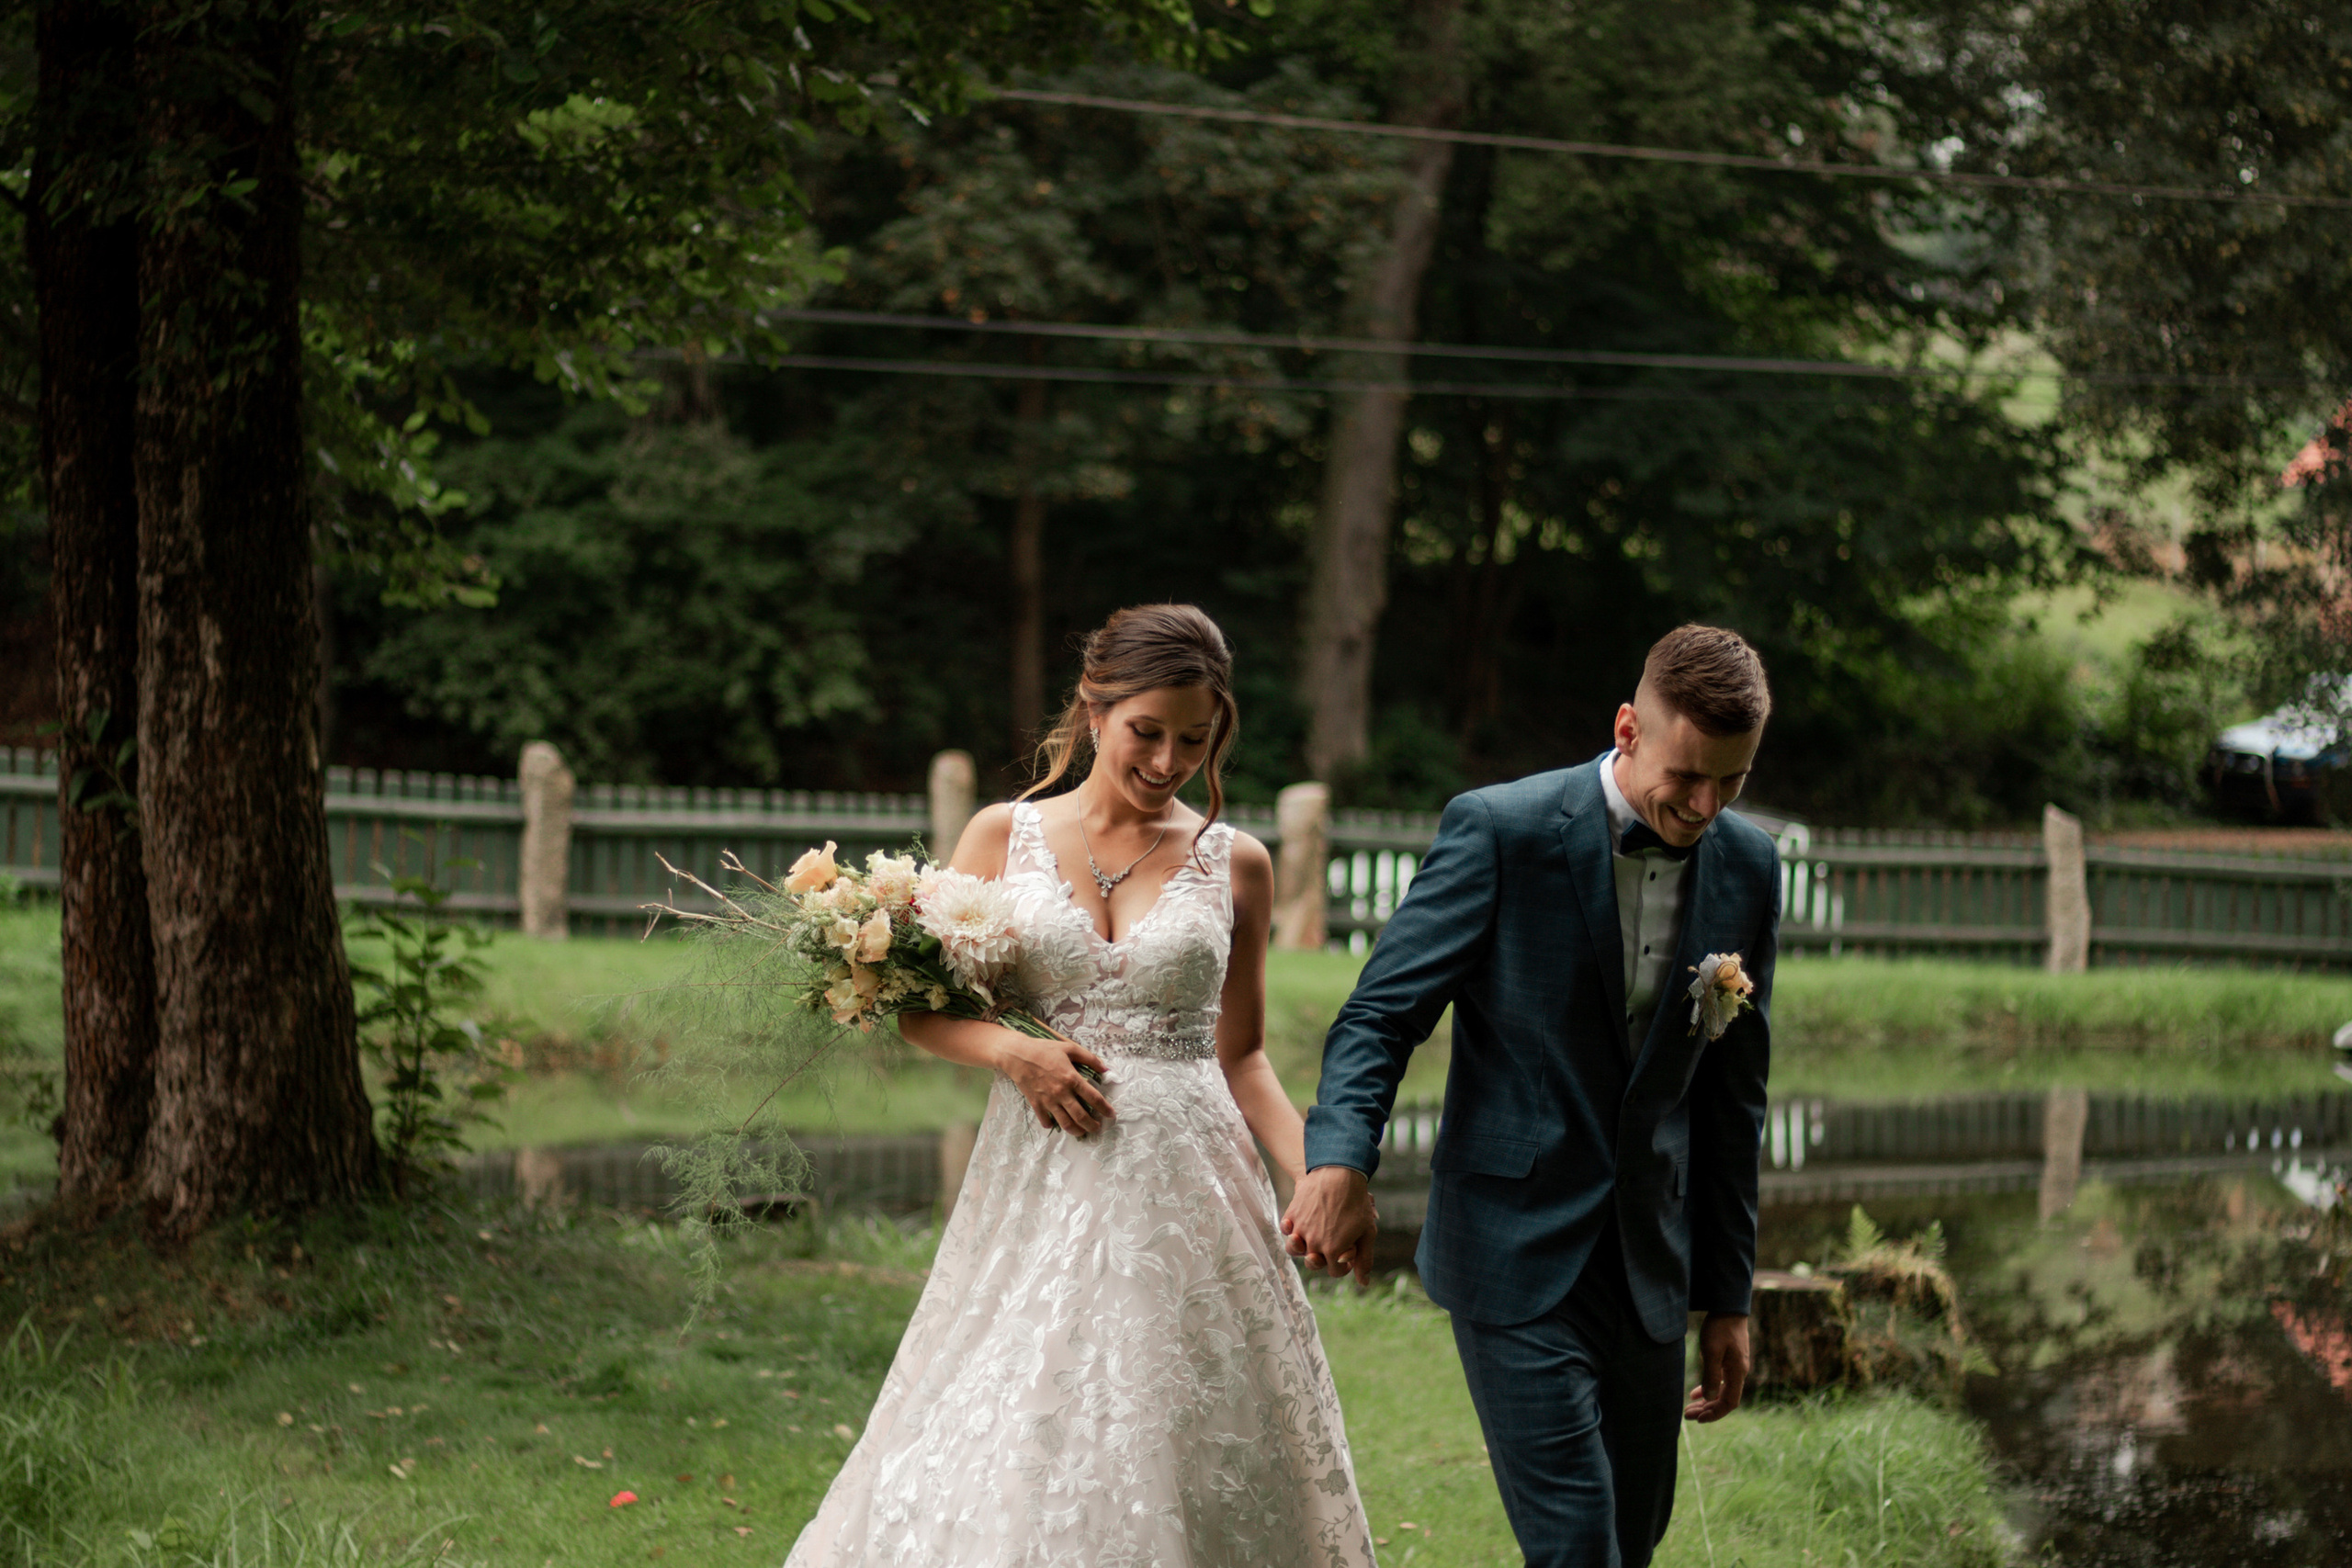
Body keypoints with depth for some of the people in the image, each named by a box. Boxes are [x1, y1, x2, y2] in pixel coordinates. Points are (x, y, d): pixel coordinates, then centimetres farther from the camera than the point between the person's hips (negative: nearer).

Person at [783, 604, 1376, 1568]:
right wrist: (1010, 1052, -11)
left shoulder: (1232, 864, 6)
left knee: (1185, 1465, -1)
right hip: (1039, 1191, 0)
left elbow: (1239, 1054, 12)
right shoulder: (1004, 837, 5)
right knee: (1006, 1465, -4)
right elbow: (919, 1005, 8)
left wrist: (1320, 1176, -3)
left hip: (1185, 1188, 0)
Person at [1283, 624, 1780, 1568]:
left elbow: (1730, 1093, 11)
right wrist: (1339, 1161, -31)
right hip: (1517, 1255, -5)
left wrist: (1727, 1297, 13)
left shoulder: (1748, 868, 3)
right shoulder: (1500, 833, -12)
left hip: (1647, 1266, 5)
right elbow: (1382, 1014, -11)